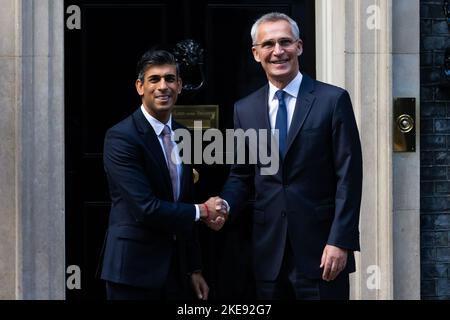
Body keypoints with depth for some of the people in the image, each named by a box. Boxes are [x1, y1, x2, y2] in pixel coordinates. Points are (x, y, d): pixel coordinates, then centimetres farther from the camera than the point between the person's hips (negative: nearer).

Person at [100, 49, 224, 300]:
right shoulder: (121, 137, -14)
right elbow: (146, 209, -20)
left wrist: (194, 269, 15)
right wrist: (202, 211, -7)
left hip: (175, 269, 6)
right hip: (134, 269, -6)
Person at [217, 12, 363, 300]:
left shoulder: (333, 100, -2)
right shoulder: (245, 109, 10)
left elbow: (349, 176, -6)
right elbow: (241, 175, 14)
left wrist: (340, 242, -13)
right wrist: (225, 205, -7)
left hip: (321, 248, -3)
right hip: (269, 251, 4)